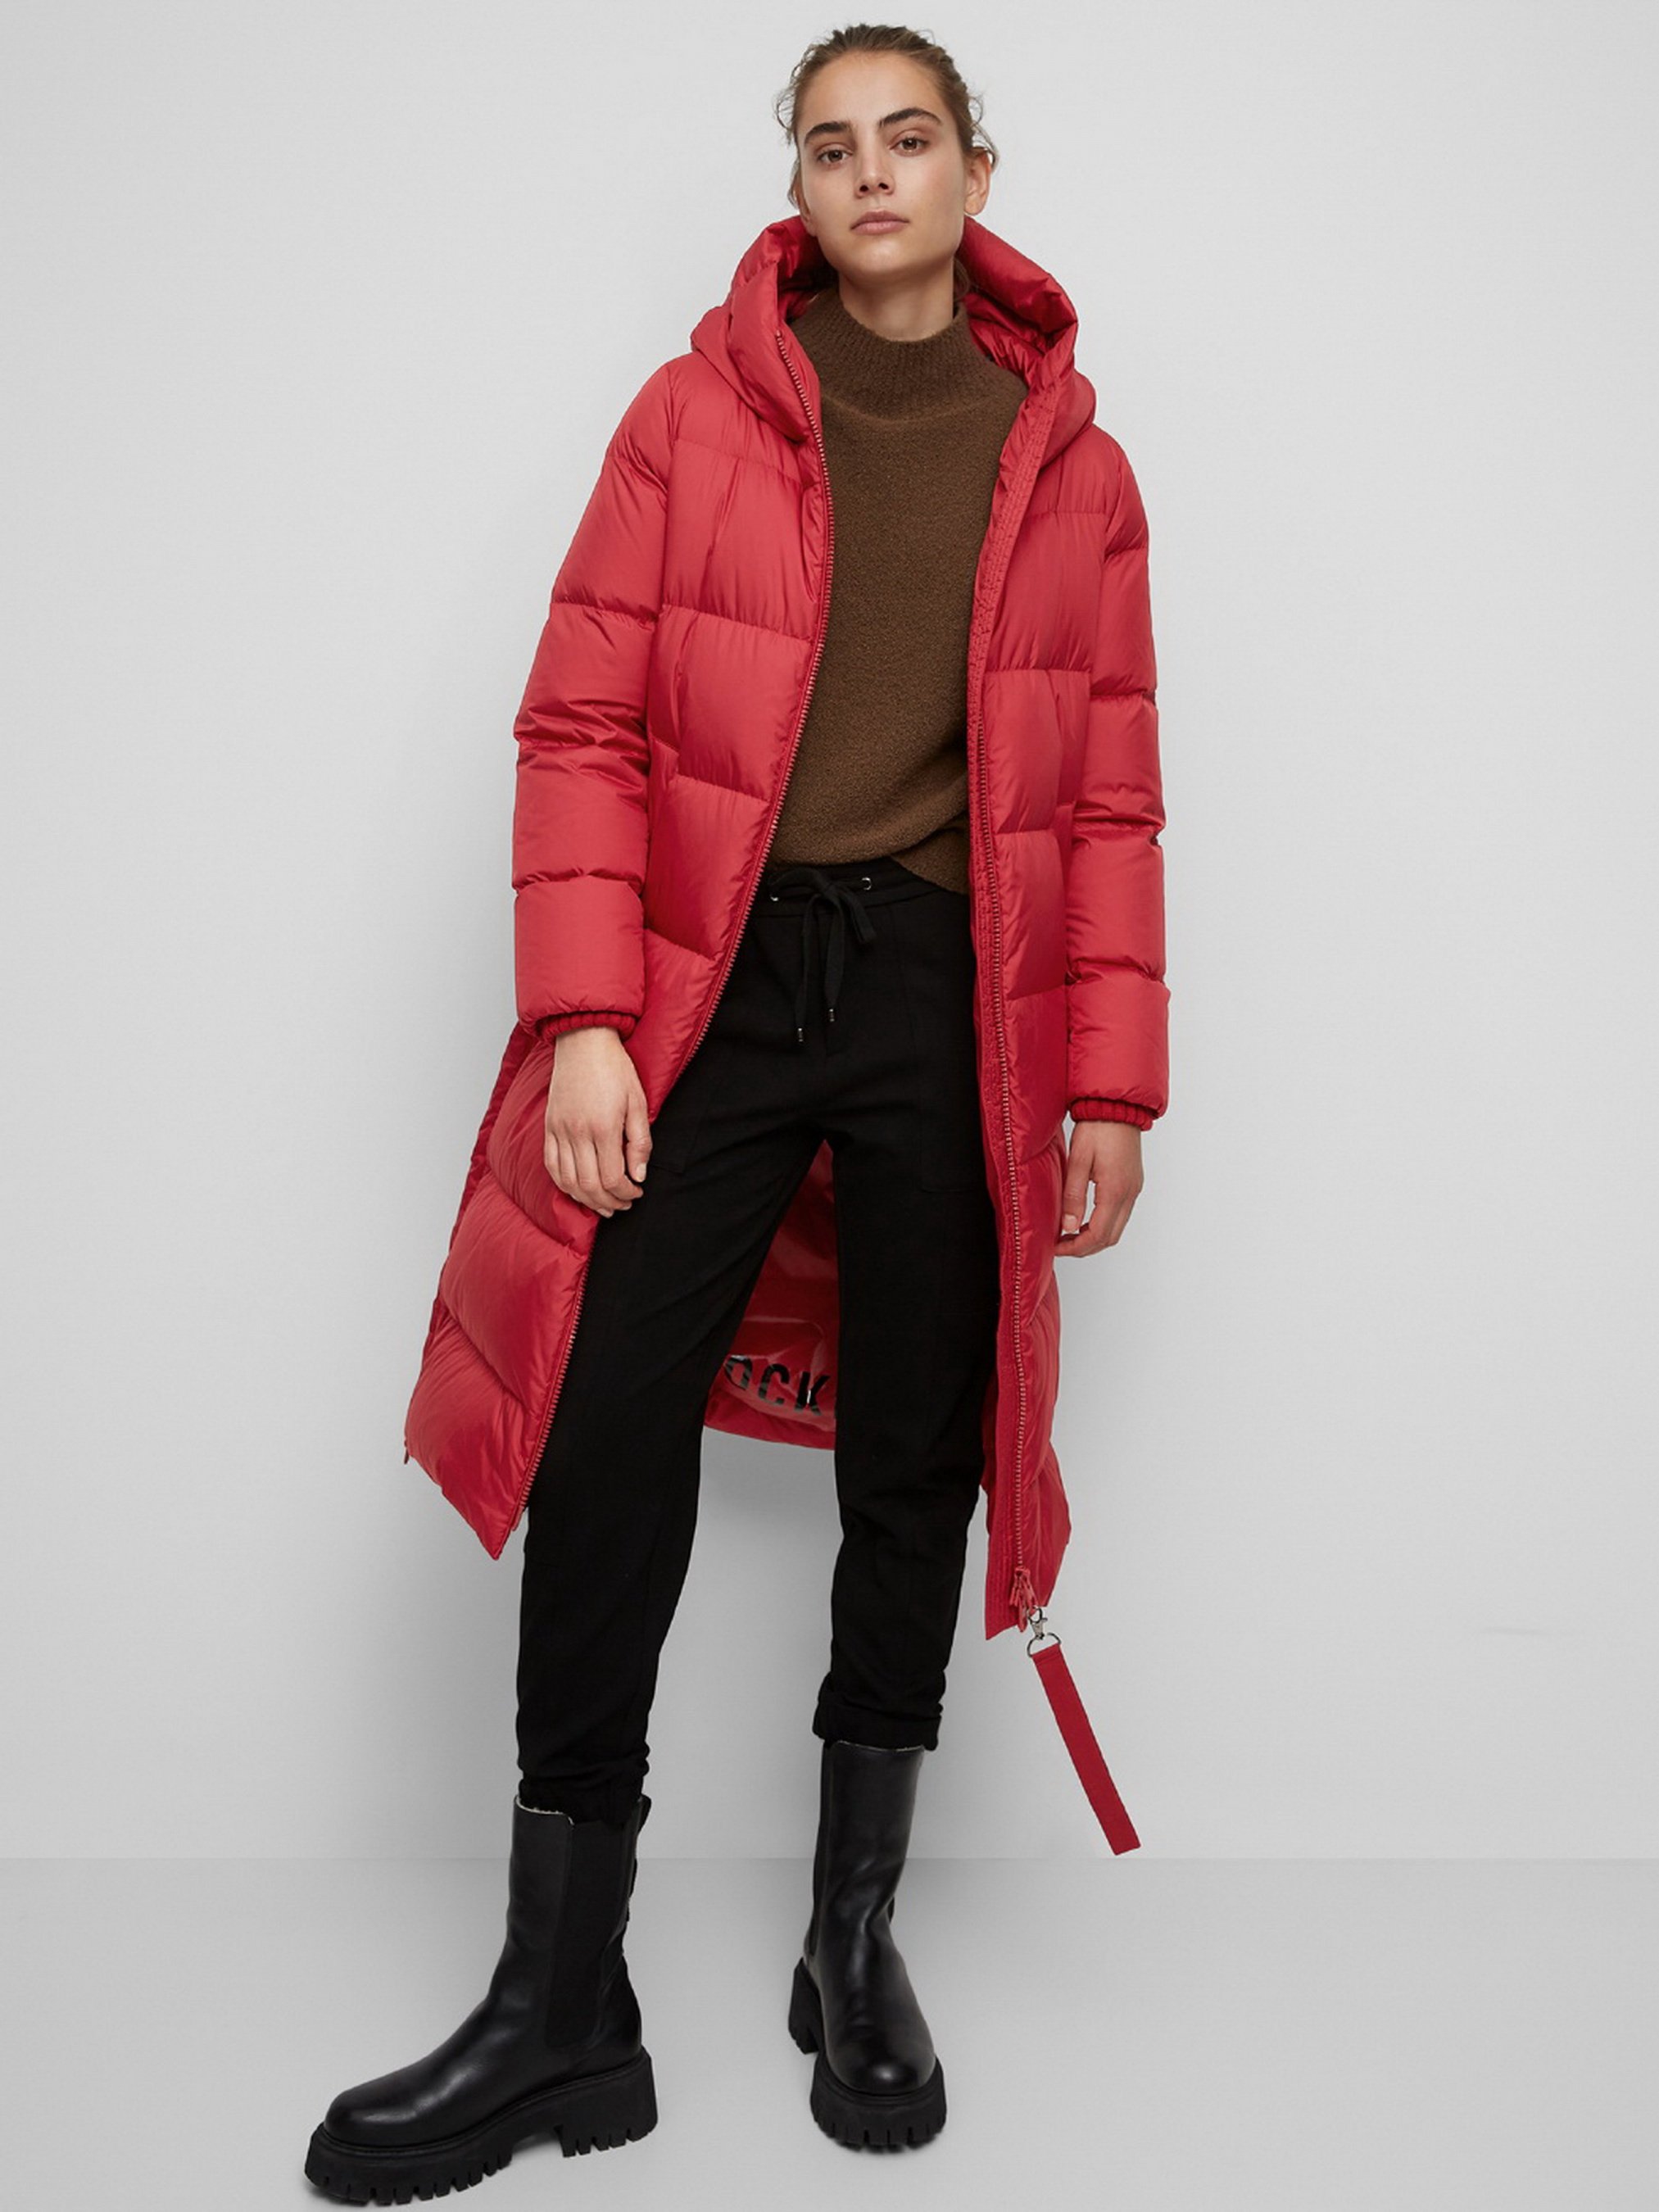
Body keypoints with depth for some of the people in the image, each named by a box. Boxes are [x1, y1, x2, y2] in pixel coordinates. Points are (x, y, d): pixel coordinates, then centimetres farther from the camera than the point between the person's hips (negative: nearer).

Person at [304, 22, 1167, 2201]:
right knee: (606, 1428, -7)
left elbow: (1109, 800, 9)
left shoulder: (1074, 467, 10)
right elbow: (584, 725, 1)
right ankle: (565, 2006, 6)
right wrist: (583, 1020, -9)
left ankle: (858, 1947, 24)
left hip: (953, 1006, 1)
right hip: (714, 977, -1)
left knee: (915, 1460, 6)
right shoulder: (697, 410, 7)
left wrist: (1109, 1085, 3)